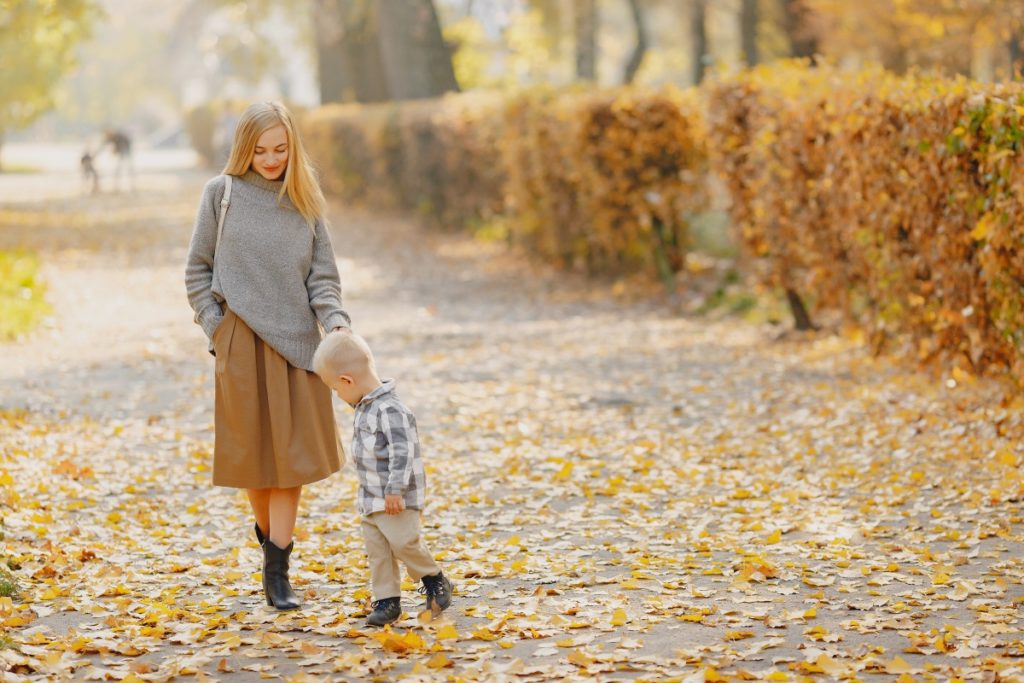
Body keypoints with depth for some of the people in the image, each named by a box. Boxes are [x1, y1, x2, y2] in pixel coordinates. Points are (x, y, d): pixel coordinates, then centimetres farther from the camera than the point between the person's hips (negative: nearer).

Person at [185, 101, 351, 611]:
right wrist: (216, 328, -5)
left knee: (292, 455, -2)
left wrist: (335, 320, -13)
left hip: (295, 340, 1)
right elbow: (198, 271, 4)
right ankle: (269, 535, 29)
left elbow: (322, 276, 4)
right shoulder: (221, 194, 0)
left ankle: (277, 569, 1)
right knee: (252, 453, 6)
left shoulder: (304, 201, 5)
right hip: (240, 344, -1)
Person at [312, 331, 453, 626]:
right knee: (376, 549, 5)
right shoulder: (365, 407, 12)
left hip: (397, 499, -9)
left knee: (402, 542, -13)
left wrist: (395, 490, -28)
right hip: (371, 499, 9)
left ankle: (434, 579, 10)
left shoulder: (390, 410, -22)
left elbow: (403, 452, -26)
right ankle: (387, 601, 10)